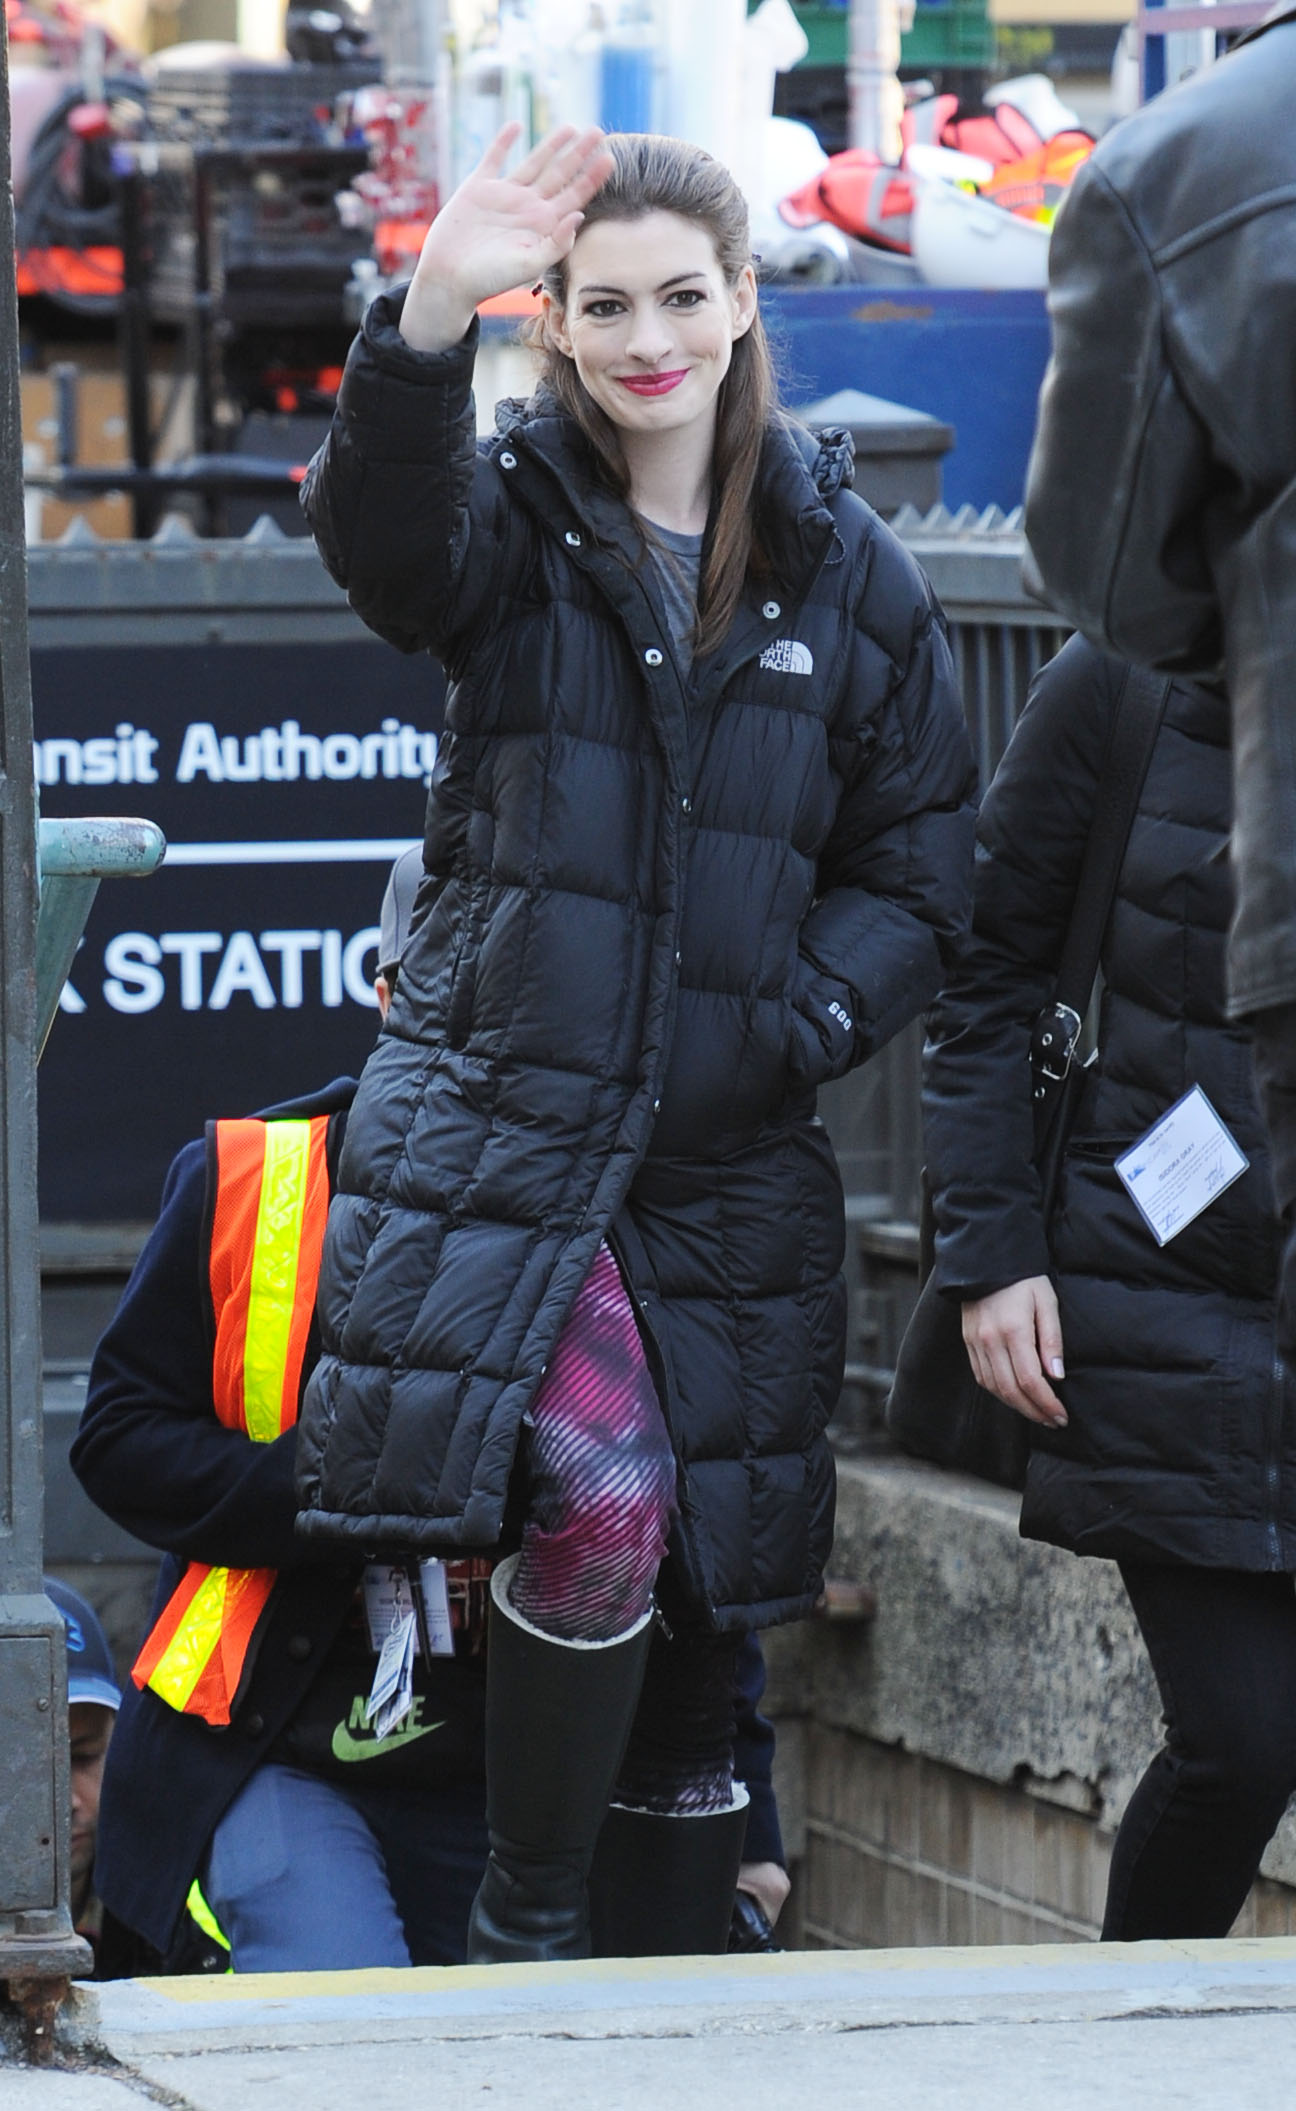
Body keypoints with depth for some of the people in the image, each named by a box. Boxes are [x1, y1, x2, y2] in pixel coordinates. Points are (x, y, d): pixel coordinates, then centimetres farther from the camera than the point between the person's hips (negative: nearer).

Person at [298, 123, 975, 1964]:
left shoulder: (847, 570, 9)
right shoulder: (515, 519, 2)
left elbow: (921, 865, 10)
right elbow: (388, 533, -24)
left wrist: (805, 1020, -9)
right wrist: (430, 317, -41)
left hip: (728, 1150, 3)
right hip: (503, 1104, -3)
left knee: (713, 1553, 8)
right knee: (601, 1501, -22)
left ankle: (683, 1923, 26)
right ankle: (526, 1921, -7)